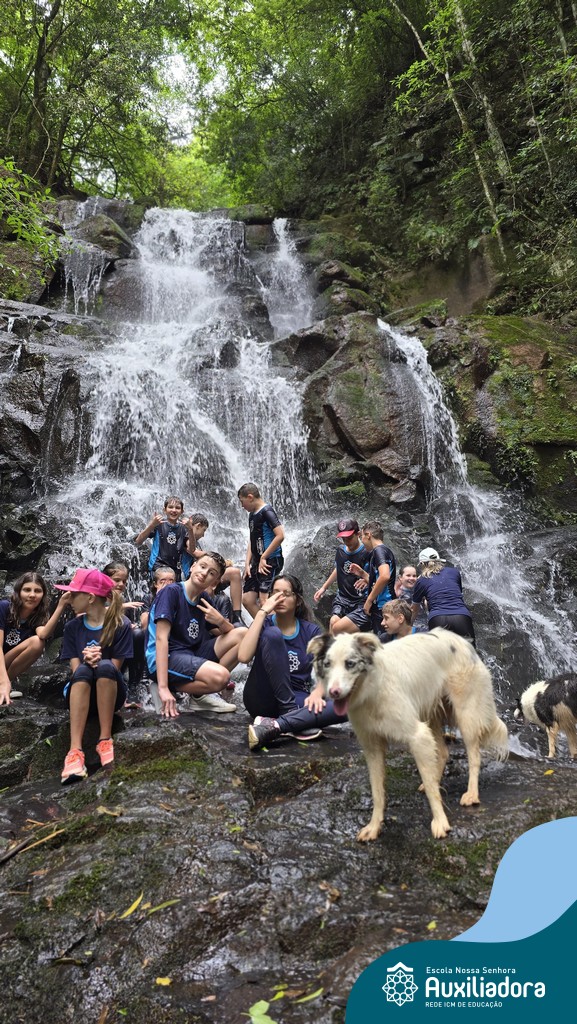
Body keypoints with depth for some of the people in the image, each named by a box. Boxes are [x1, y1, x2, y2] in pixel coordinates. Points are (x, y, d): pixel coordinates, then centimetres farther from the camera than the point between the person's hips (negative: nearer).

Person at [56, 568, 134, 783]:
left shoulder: (120, 624, -7)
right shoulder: (72, 627, 3)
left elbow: (114, 668, -7)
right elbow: (76, 669, -3)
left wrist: (97, 662, -27)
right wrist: (87, 661, -25)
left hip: (111, 693, -2)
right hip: (80, 694, 2)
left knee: (105, 666, -34)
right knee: (84, 670, -33)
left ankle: (105, 739, -28)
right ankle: (75, 749, -43)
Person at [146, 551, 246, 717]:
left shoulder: (205, 599, 8)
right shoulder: (171, 592, -12)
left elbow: (232, 633, 11)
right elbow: (161, 638, -21)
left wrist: (221, 621, -14)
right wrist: (163, 687, -29)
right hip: (166, 659, -8)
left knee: (244, 635, -3)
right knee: (220, 677, -32)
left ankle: (203, 694, -1)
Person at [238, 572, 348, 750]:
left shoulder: (311, 631, 7)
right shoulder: (264, 625, 3)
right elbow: (243, 656, -17)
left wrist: (317, 693, -23)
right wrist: (262, 611, -15)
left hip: (296, 701, 2)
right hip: (262, 699, -1)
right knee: (272, 634, -24)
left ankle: (275, 726, -35)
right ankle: (294, 720, -25)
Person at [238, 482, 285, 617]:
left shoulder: (267, 511, -12)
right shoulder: (252, 514, 15)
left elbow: (280, 535, -22)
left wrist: (264, 558, -17)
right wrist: (247, 564, 8)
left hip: (270, 562, -9)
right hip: (256, 563, 9)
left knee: (264, 600, -15)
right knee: (247, 600, 8)